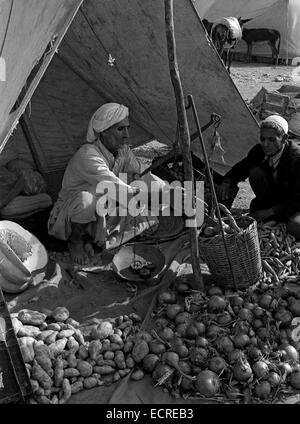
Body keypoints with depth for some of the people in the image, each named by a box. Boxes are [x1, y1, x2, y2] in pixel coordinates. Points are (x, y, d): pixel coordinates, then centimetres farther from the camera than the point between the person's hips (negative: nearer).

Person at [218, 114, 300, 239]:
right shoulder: (260, 150, -13)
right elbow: (240, 169, 1)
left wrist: (270, 212, -30)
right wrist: (226, 182, -21)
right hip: (275, 198, 5)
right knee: (255, 173, -21)